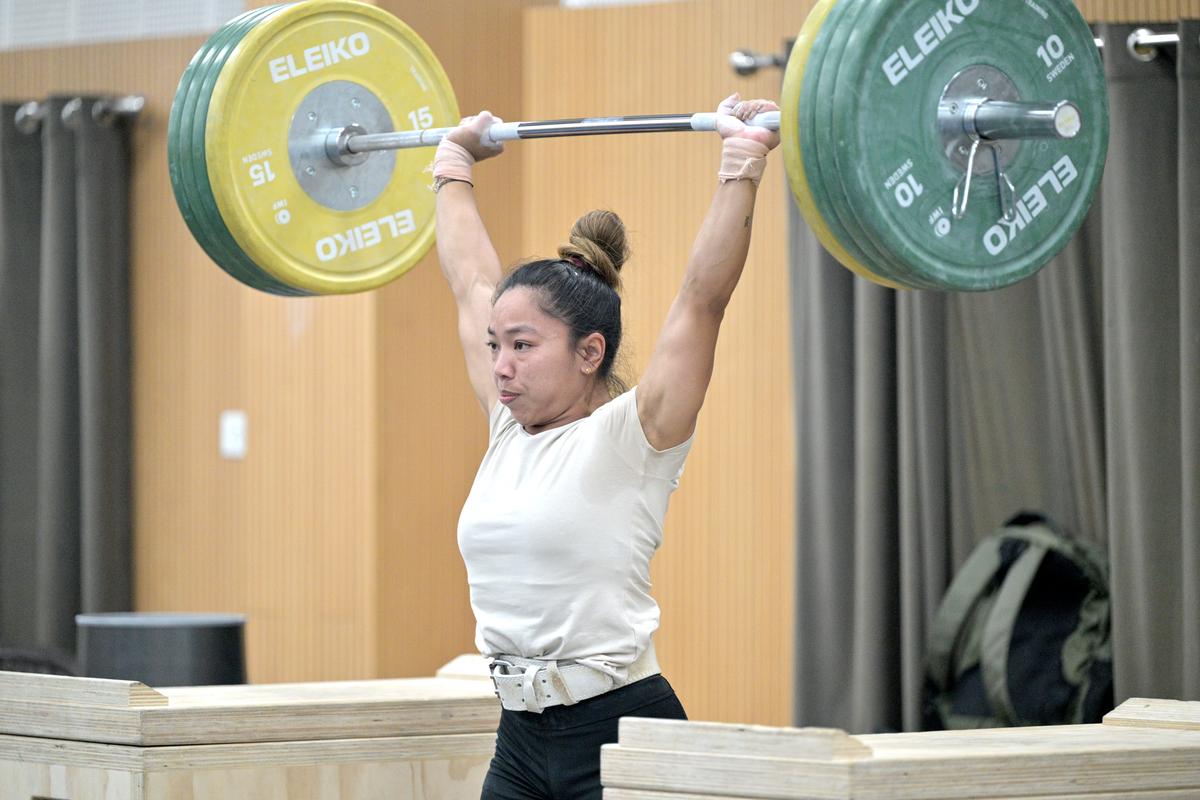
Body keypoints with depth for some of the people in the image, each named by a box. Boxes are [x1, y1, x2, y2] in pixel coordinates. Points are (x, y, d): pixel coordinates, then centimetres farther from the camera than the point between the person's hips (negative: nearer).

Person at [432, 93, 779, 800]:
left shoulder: (630, 438, -8)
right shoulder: (510, 428, 10)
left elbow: (703, 299, -18)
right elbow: (472, 281, 21)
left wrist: (743, 163, -22)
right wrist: (454, 162, 29)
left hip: (621, 738, -7)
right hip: (523, 741, 7)